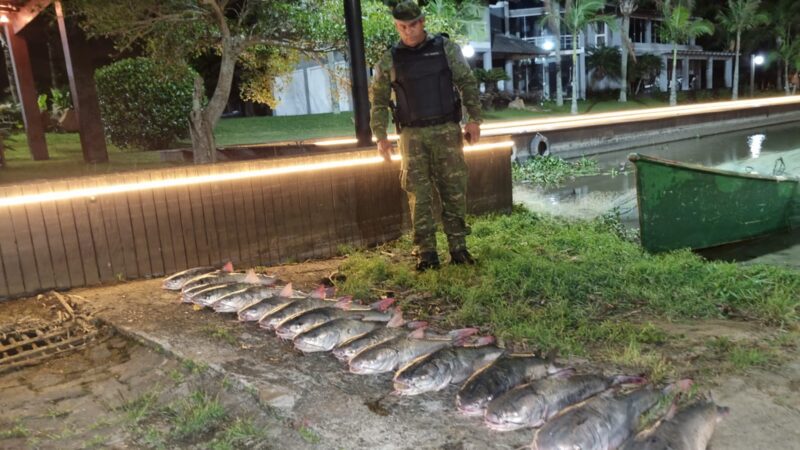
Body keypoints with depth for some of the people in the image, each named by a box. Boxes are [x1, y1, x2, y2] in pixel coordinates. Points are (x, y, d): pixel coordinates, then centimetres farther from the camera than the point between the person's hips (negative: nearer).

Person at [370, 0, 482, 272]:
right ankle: (425, 253, 6)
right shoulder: (390, 60, 4)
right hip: (412, 135, 0)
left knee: (454, 191, 2)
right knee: (419, 195, 0)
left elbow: (468, 84, 3)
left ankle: (458, 247, 12)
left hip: (447, 131, 0)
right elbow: (379, 101, 8)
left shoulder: (446, 48, 3)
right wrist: (380, 137, 0)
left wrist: (474, 119, -6)